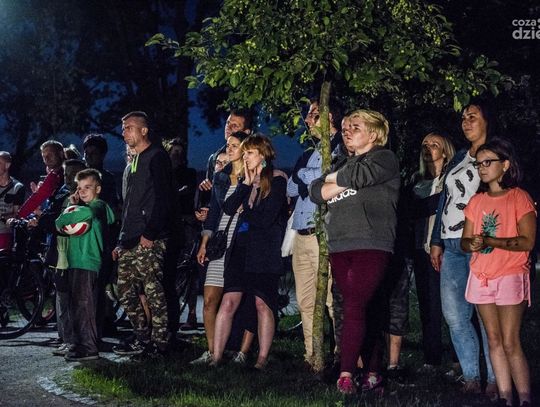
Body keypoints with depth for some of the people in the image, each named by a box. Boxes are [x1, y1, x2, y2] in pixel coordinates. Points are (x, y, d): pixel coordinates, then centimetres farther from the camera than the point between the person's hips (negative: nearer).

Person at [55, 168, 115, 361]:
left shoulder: (98, 206, -8)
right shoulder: (84, 206, 24)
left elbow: (85, 213, -30)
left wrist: (61, 220, -19)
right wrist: (73, 205, 2)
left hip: (87, 263, -10)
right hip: (76, 262, 10)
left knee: (84, 305, -11)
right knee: (75, 306, 14)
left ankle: (89, 348, -10)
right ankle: (79, 344, 21)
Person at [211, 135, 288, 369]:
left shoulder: (277, 180, -5)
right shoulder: (247, 180, 15)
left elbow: (266, 218, -13)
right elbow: (228, 208, 1)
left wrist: (244, 212, 3)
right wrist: (246, 184, -5)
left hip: (266, 252, -5)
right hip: (242, 248, 6)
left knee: (262, 304, -3)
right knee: (229, 302, -1)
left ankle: (262, 359, 5)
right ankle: (216, 358, 0)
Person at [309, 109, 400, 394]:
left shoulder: (384, 159, 4)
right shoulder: (343, 164, 25)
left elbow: (359, 176, -15)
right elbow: (316, 192, 12)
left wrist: (333, 179, 4)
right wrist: (344, 182, -3)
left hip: (371, 245, -6)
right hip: (340, 247, 6)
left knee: (354, 308, -15)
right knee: (361, 309, 4)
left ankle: (346, 374, -17)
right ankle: (373, 372, 7)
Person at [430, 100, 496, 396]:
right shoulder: (459, 158, 21)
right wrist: (436, 241, 16)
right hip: (451, 245, 7)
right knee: (454, 314, 2)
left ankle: (495, 380, -1)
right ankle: (471, 377, 9)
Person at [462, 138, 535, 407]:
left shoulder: (519, 198, -5)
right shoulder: (476, 201, 12)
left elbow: (527, 242, -13)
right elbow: (465, 240, 11)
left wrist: (488, 241, -19)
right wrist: (471, 244, -13)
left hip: (510, 276, -5)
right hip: (481, 278, 6)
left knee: (510, 343, -9)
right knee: (494, 341, 5)